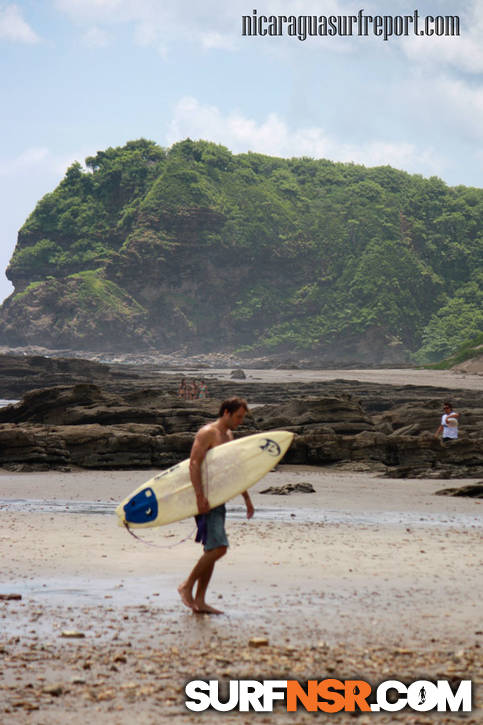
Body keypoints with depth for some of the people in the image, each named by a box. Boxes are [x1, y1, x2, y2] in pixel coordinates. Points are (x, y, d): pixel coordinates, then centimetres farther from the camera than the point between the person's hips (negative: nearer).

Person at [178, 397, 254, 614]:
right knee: (218, 547, -17)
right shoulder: (207, 433, -10)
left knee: (212, 550, 7)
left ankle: (199, 601, 10)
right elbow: (194, 464, -20)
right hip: (206, 499, -10)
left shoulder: (229, 436, 19)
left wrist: (247, 499, 26)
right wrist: (200, 496, -28)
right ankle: (187, 586, -5)